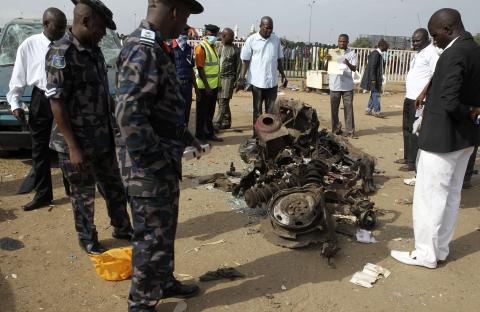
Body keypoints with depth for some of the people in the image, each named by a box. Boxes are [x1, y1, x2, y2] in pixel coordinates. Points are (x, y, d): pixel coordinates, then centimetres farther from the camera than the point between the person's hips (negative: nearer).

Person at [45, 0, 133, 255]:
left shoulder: (93, 50, 6)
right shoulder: (61, 54, -18)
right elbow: (56, 103, -20)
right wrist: (73, 147, -21)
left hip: (103, 138, 8)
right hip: (77, 142, -7)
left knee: (114, 187, 18)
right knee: (83, 194, 9)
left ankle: (121, 228, 36)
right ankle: (88, 240, 28)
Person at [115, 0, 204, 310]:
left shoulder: (157, 48, 11)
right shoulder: (143, 51, -21)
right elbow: (129, 115, -28)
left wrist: (186, 136, 17)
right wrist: (155, 161, -22)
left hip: (164, 163, 10)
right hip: (150, 168, -10)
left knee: (166, 230, 23)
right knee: (153, 238, 5)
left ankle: (164, 282, 42)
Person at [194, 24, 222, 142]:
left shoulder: (213, 47, 13)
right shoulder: (201, 47, -13)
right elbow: (200, 68, -18)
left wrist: (216, 84, 15)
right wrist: (207, 86, -21)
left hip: (213, 85, 8)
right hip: (204, 86, -8)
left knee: (210, 112, 16)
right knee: (202, 112, 2)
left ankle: (209, 133, 27)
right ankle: (200, 136, 11)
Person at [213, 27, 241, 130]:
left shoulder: (235, 50, 0)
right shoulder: (219, 47, 13)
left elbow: (238, 66, -1)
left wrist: (236, 80, -6)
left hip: (228, 78, -5)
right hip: (218, 77, 5)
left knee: (223, 101, -10)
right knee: (222, 101, 9)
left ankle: (217, 123, -12)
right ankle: (227, 122, 18)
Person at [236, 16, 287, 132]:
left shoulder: (276, 40, 7)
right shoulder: (252, 40, -4)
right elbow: (245, 61, -3)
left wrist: (283, 75, 13)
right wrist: (241, 79, -9)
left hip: (272, 82, 3)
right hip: (257, 82, -3)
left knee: (271, 111, 7)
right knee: (257, 110, 7)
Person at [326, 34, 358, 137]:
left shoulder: (352, 54, 4)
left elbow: (354, 69, -7)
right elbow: (327, 68, 3)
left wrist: (348, 63, -28)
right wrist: (328, 60, -17)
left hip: (347, 85, -2)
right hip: (334, 85, 2)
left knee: (348, 108, -1)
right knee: (334, 108, 5)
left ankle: (350, 130, 3)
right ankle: (336, 129, 15)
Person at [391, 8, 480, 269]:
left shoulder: (454, 54, -21)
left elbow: (450, 103, -29)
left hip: (443, 138, -9)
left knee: (428, 197, 3)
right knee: (451, 196, 16)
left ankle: (426, 254, 15)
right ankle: (440, 249, 29)